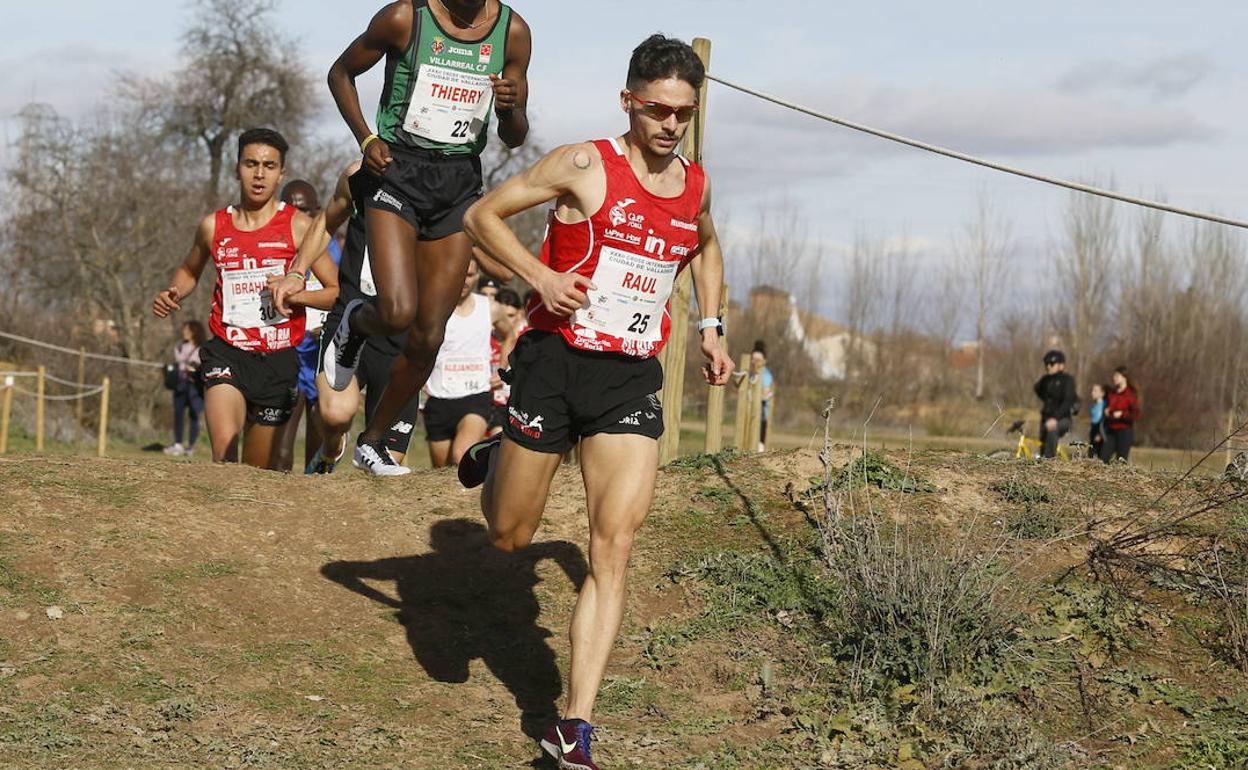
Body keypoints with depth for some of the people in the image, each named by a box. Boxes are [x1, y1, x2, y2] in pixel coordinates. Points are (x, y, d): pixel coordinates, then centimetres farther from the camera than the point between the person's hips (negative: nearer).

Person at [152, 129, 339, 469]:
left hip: (278, 359, 0)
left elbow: (338, 292, 0)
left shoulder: (298, 226, -1)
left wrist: (295, 294, -17)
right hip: (226, 354, 0)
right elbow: (190, 271, 26)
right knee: (224, 450, -26)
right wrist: (173, 294, 5)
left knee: (261, 468, 10)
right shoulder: (214, 226, 6)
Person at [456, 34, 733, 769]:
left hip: (632, 379, 3)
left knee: (615, 550, -9)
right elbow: (482, 215, -3)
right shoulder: (584, 165, -7)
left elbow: (707, 248, 31)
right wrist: (542, 277, -16)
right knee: (510, 535, 8)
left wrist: (710, 330, 20)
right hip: (557, 360, -3)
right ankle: (494, 459, 45)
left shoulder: (695, 185, 9)